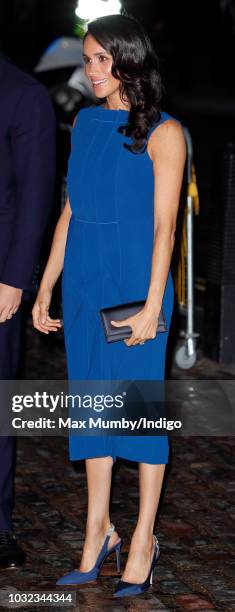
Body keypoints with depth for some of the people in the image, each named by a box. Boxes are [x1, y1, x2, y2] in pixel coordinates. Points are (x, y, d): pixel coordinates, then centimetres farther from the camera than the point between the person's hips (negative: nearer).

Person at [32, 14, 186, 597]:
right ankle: (98, 533, 19)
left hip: (134, 286, -5)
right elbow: (70, 211, 13)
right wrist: (45, 289, 11)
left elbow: (164, 225, -10)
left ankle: (143, 540, 9)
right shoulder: (85, 123, 9)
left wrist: (152, 306, -16)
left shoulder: (162, 133, -7)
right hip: (84, 282, 6)